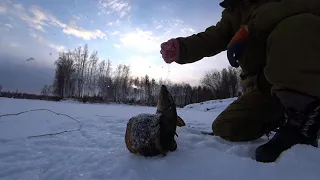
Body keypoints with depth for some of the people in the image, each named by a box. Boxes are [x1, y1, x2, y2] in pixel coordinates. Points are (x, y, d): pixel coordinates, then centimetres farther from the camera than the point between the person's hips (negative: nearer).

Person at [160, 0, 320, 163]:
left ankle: (302, 119, -17)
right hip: (264, 87, 5)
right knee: (225, 128, -7)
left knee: (295, 28, -29)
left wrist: (250, 28, -30)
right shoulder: (232, 14, 10)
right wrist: (181, 48, -27)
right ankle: (281, 116, 15)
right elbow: (210, 39, -8)